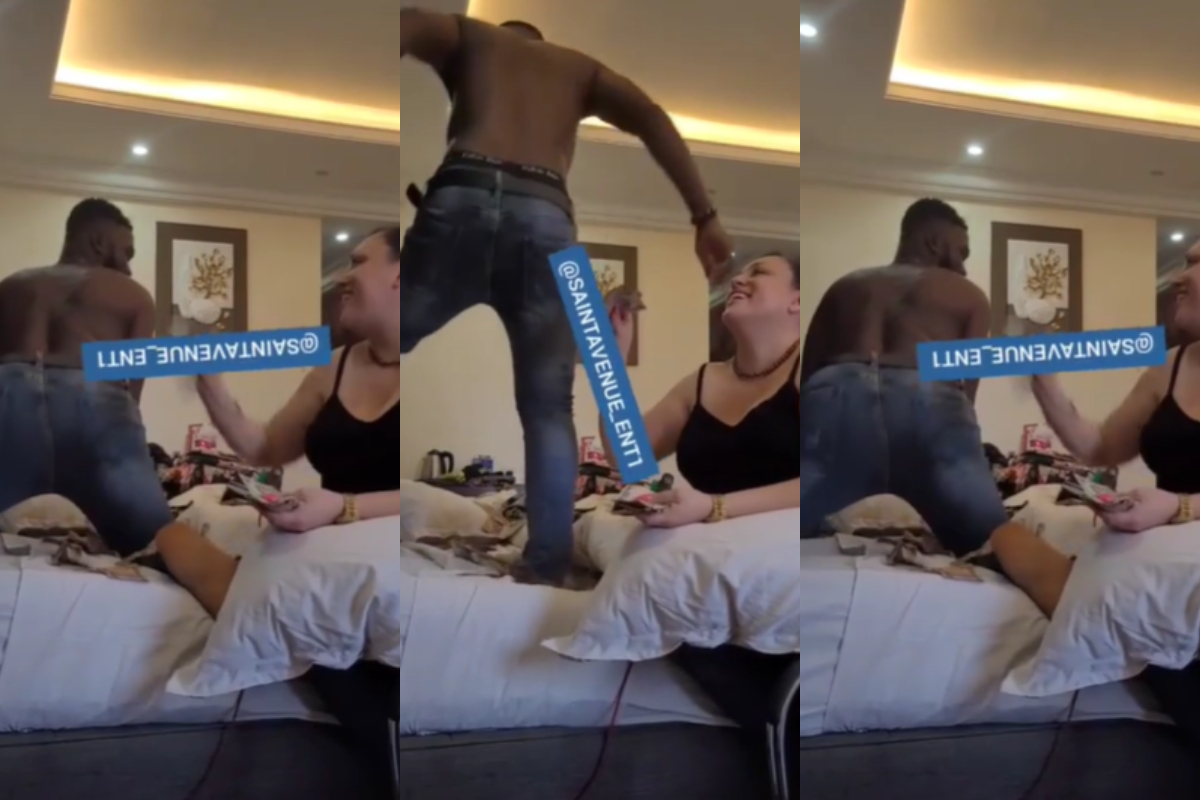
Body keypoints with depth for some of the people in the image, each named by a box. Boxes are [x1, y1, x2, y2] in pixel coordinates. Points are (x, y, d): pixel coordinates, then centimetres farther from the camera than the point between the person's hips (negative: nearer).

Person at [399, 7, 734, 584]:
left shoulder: (470, 36, 29)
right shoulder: (579, 67, 32)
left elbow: (410, 25, 6)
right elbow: (653, 119, 15)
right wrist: (704, 217, 9)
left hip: (464, 200, -1)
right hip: (547, 219, 2)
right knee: (548, 411, 8)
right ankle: (547, 571, 0)